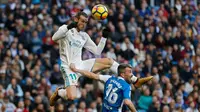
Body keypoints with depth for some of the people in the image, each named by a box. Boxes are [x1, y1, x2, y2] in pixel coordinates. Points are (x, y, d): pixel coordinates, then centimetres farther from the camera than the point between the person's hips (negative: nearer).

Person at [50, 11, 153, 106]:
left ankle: (135, 81, 3)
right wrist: (68, 27, -32)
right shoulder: (65, 29, -3)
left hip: (80, 65, 7)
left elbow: (97, 51, 18)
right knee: (71, 97, -27)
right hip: (68, 68, -7)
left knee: (109, 61, -2)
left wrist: (104, 38, 6)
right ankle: (58, 92, 10)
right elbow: (54, 38, -23)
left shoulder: (84, 36, 15)